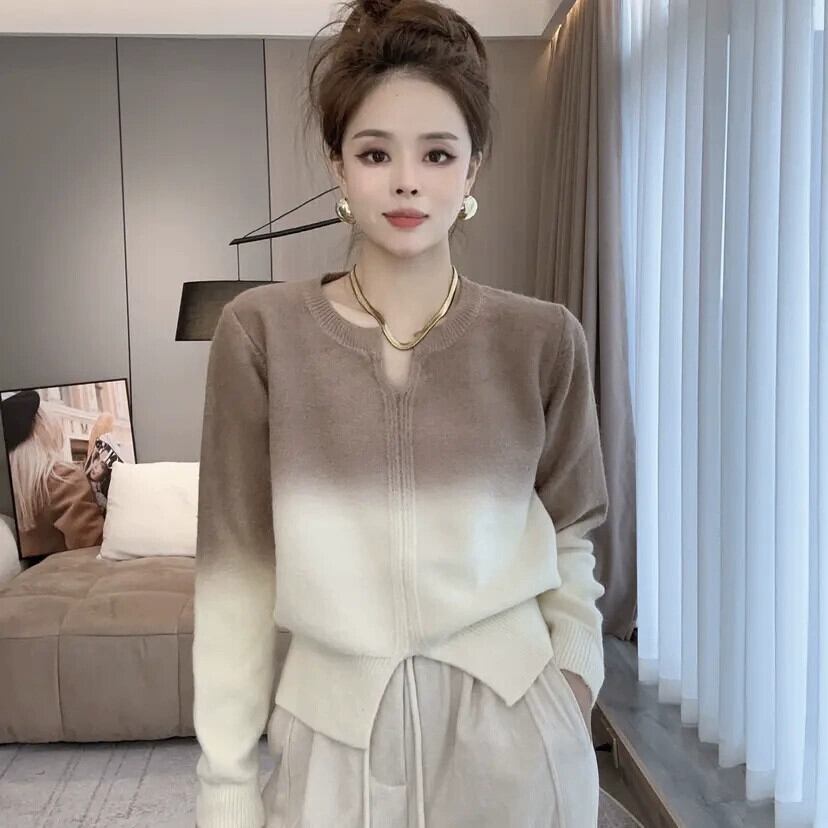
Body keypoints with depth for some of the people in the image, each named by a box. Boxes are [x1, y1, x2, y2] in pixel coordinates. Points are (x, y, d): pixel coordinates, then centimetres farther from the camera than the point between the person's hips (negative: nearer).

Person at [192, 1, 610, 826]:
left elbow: (567, 544, 6)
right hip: (337, 734, 0)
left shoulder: (543, 338, -5)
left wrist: (572, 688, 6)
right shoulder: (260, 332, -8)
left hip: (511, 731, 1)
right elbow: (236, 570, -6)